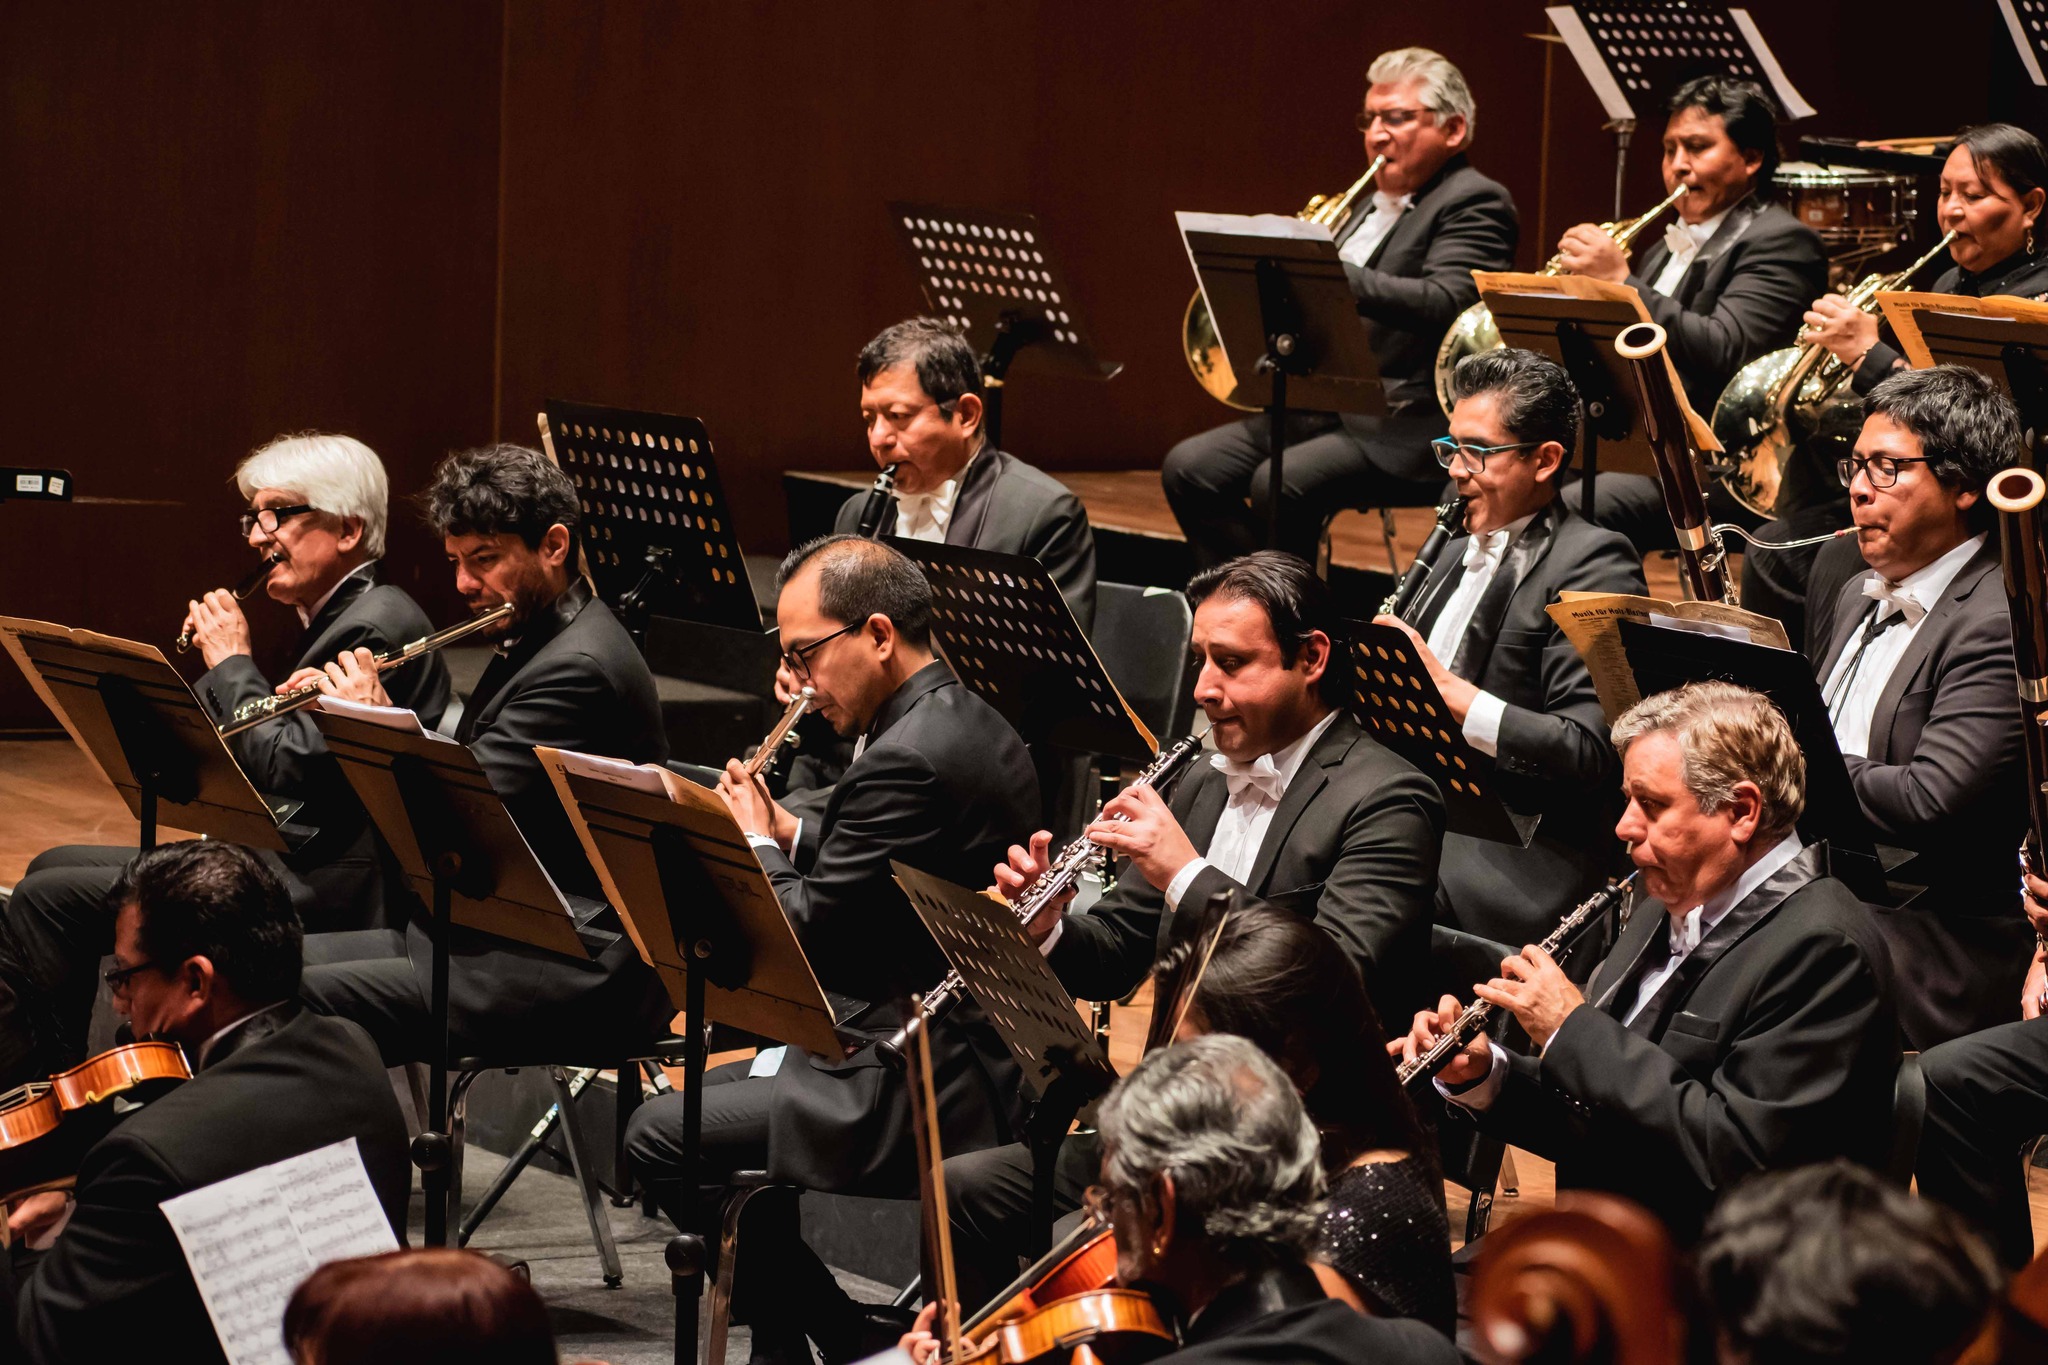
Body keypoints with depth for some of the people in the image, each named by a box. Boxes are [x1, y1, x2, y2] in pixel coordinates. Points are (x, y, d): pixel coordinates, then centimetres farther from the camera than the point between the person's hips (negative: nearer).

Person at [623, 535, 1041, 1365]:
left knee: (662, 1137, -7)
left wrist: (757, 844, -2)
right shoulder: (972, 726, 11)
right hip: (975, 1056, 11)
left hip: (929, 1093, -11)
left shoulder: (908, 759, -22)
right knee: (708, 1092, 23)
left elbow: (802, 939, -19)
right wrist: (791, 836, 9)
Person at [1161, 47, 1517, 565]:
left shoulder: (1475, 203, -6)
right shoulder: (1374, 206, 22)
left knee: (1280, 484, -31)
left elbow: (1445, 305, -24)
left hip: (1410, 423, -9)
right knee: (1189, 469, -4)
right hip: (1325, 404, 9)